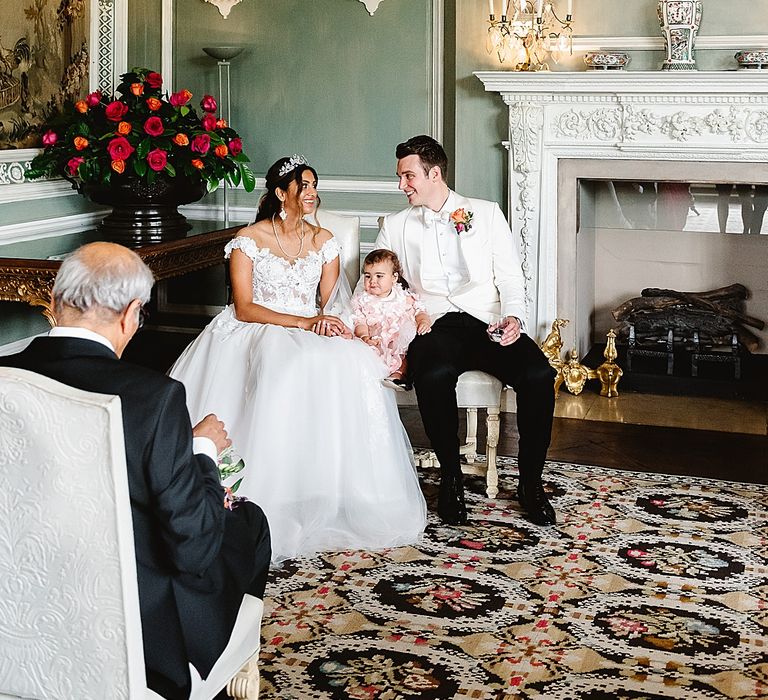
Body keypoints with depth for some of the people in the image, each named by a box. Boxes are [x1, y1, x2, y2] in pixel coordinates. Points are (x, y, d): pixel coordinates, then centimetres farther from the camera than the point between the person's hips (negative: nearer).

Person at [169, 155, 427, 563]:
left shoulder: (323, 240, 13)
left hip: (311, 333, 4)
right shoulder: (249, 239, -1)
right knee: (287, 372, -39)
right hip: (257, 333, -4)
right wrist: (304, 321, -19)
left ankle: (343, 496, -25)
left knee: (352, 363, -30)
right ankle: (275, 507, -36)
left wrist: (326, 320, -16)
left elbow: (330, 300, 10)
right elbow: (244, 308, -9)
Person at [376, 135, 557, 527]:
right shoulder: (396, 226, 17)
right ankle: (450, 476, -16)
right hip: (435, 328, 0)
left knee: (539, 376, -30)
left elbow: (510, 278, 10)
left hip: (488, 324, 1)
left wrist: (513, 317, -10)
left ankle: (530, 482, -11)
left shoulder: (486, 214, 15)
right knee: (434, 376, -38)